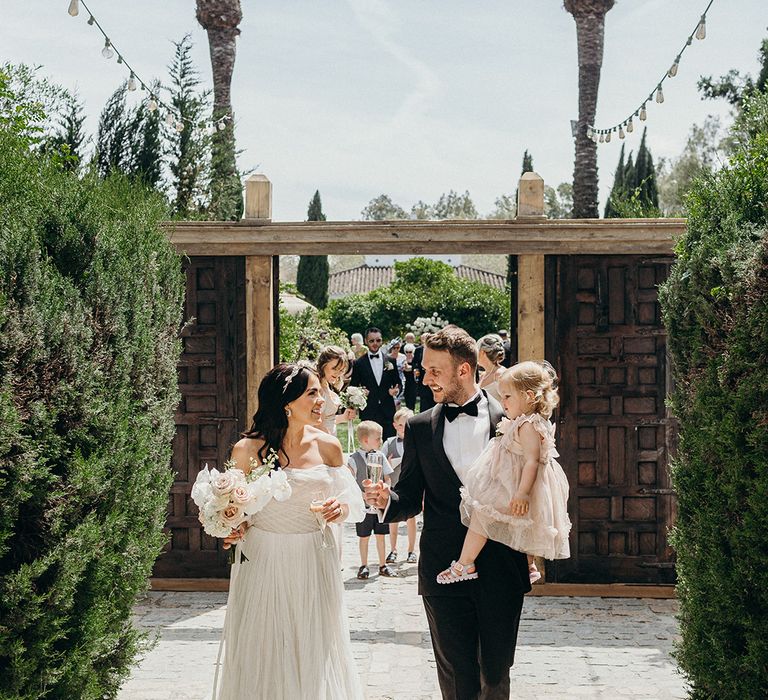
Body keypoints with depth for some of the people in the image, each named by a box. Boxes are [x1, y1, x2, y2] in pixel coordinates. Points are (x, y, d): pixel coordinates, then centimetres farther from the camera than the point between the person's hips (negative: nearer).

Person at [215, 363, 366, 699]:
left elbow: (351, 500, 8)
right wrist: (234, 530, -15)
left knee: (314, 655, 8)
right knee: (264, 656, 5)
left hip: (314, 563, 2)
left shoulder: (327, 447, -1)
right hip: (263, 562, -2)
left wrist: (341, 508, -14)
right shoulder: (247, 450, -7)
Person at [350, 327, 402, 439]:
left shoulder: (390, 361, 8)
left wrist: (396, 390, -7)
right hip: (368, 412, -2)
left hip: (388, 412, 2)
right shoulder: (359, 363, 3)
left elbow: (398, 383, 15)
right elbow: (353, 387, 7)